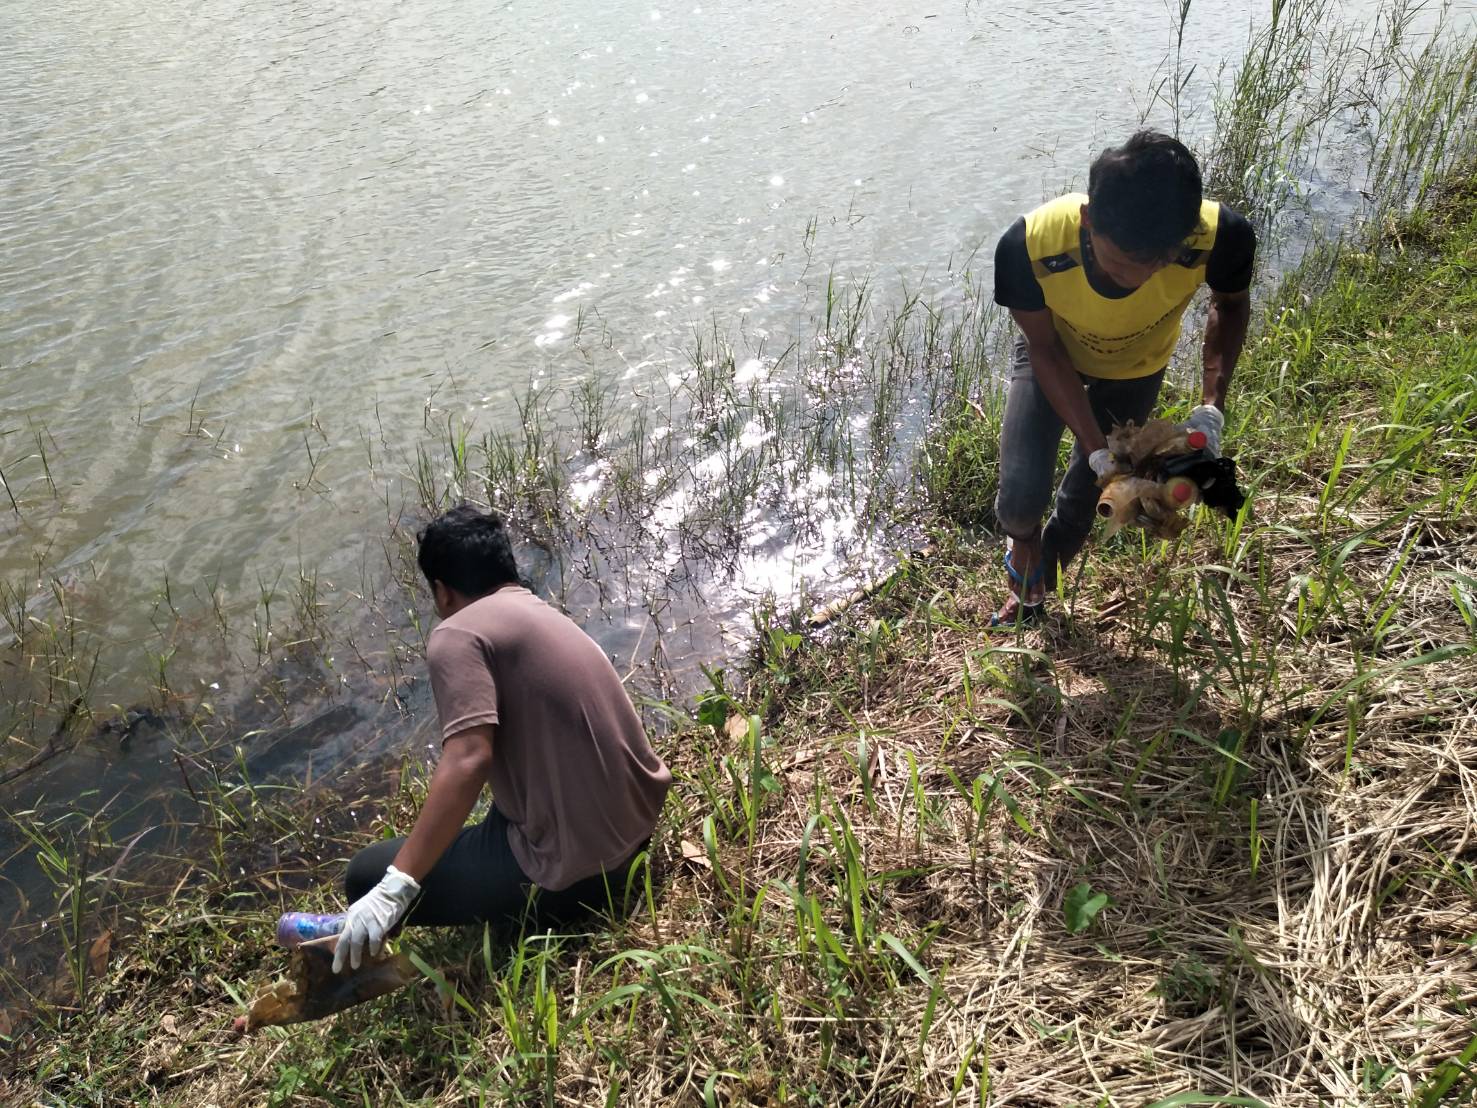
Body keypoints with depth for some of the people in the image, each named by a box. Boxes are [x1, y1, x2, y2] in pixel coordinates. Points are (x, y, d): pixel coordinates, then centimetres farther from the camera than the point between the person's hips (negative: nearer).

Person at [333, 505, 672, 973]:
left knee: (367, 877, 5)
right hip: (641, 816, 8)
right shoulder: (544, 615, 14)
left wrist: (394, 888, -25)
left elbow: (468, 761, -25)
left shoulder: (457, 635, -11)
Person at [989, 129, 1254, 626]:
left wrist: (1211, 407, -25)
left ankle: (1037, 588, 43)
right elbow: (1044, 349, -23)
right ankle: (1024, 542, 24)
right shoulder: (1028, 244, -42)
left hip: (1136, 367, 1)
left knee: (1085, 497, 11)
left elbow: (1231, 305, -13)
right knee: (1021, 496, -15)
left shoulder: (1221, 236, -39)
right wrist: (1097, 449, -30)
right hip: (1055, 353, -1)